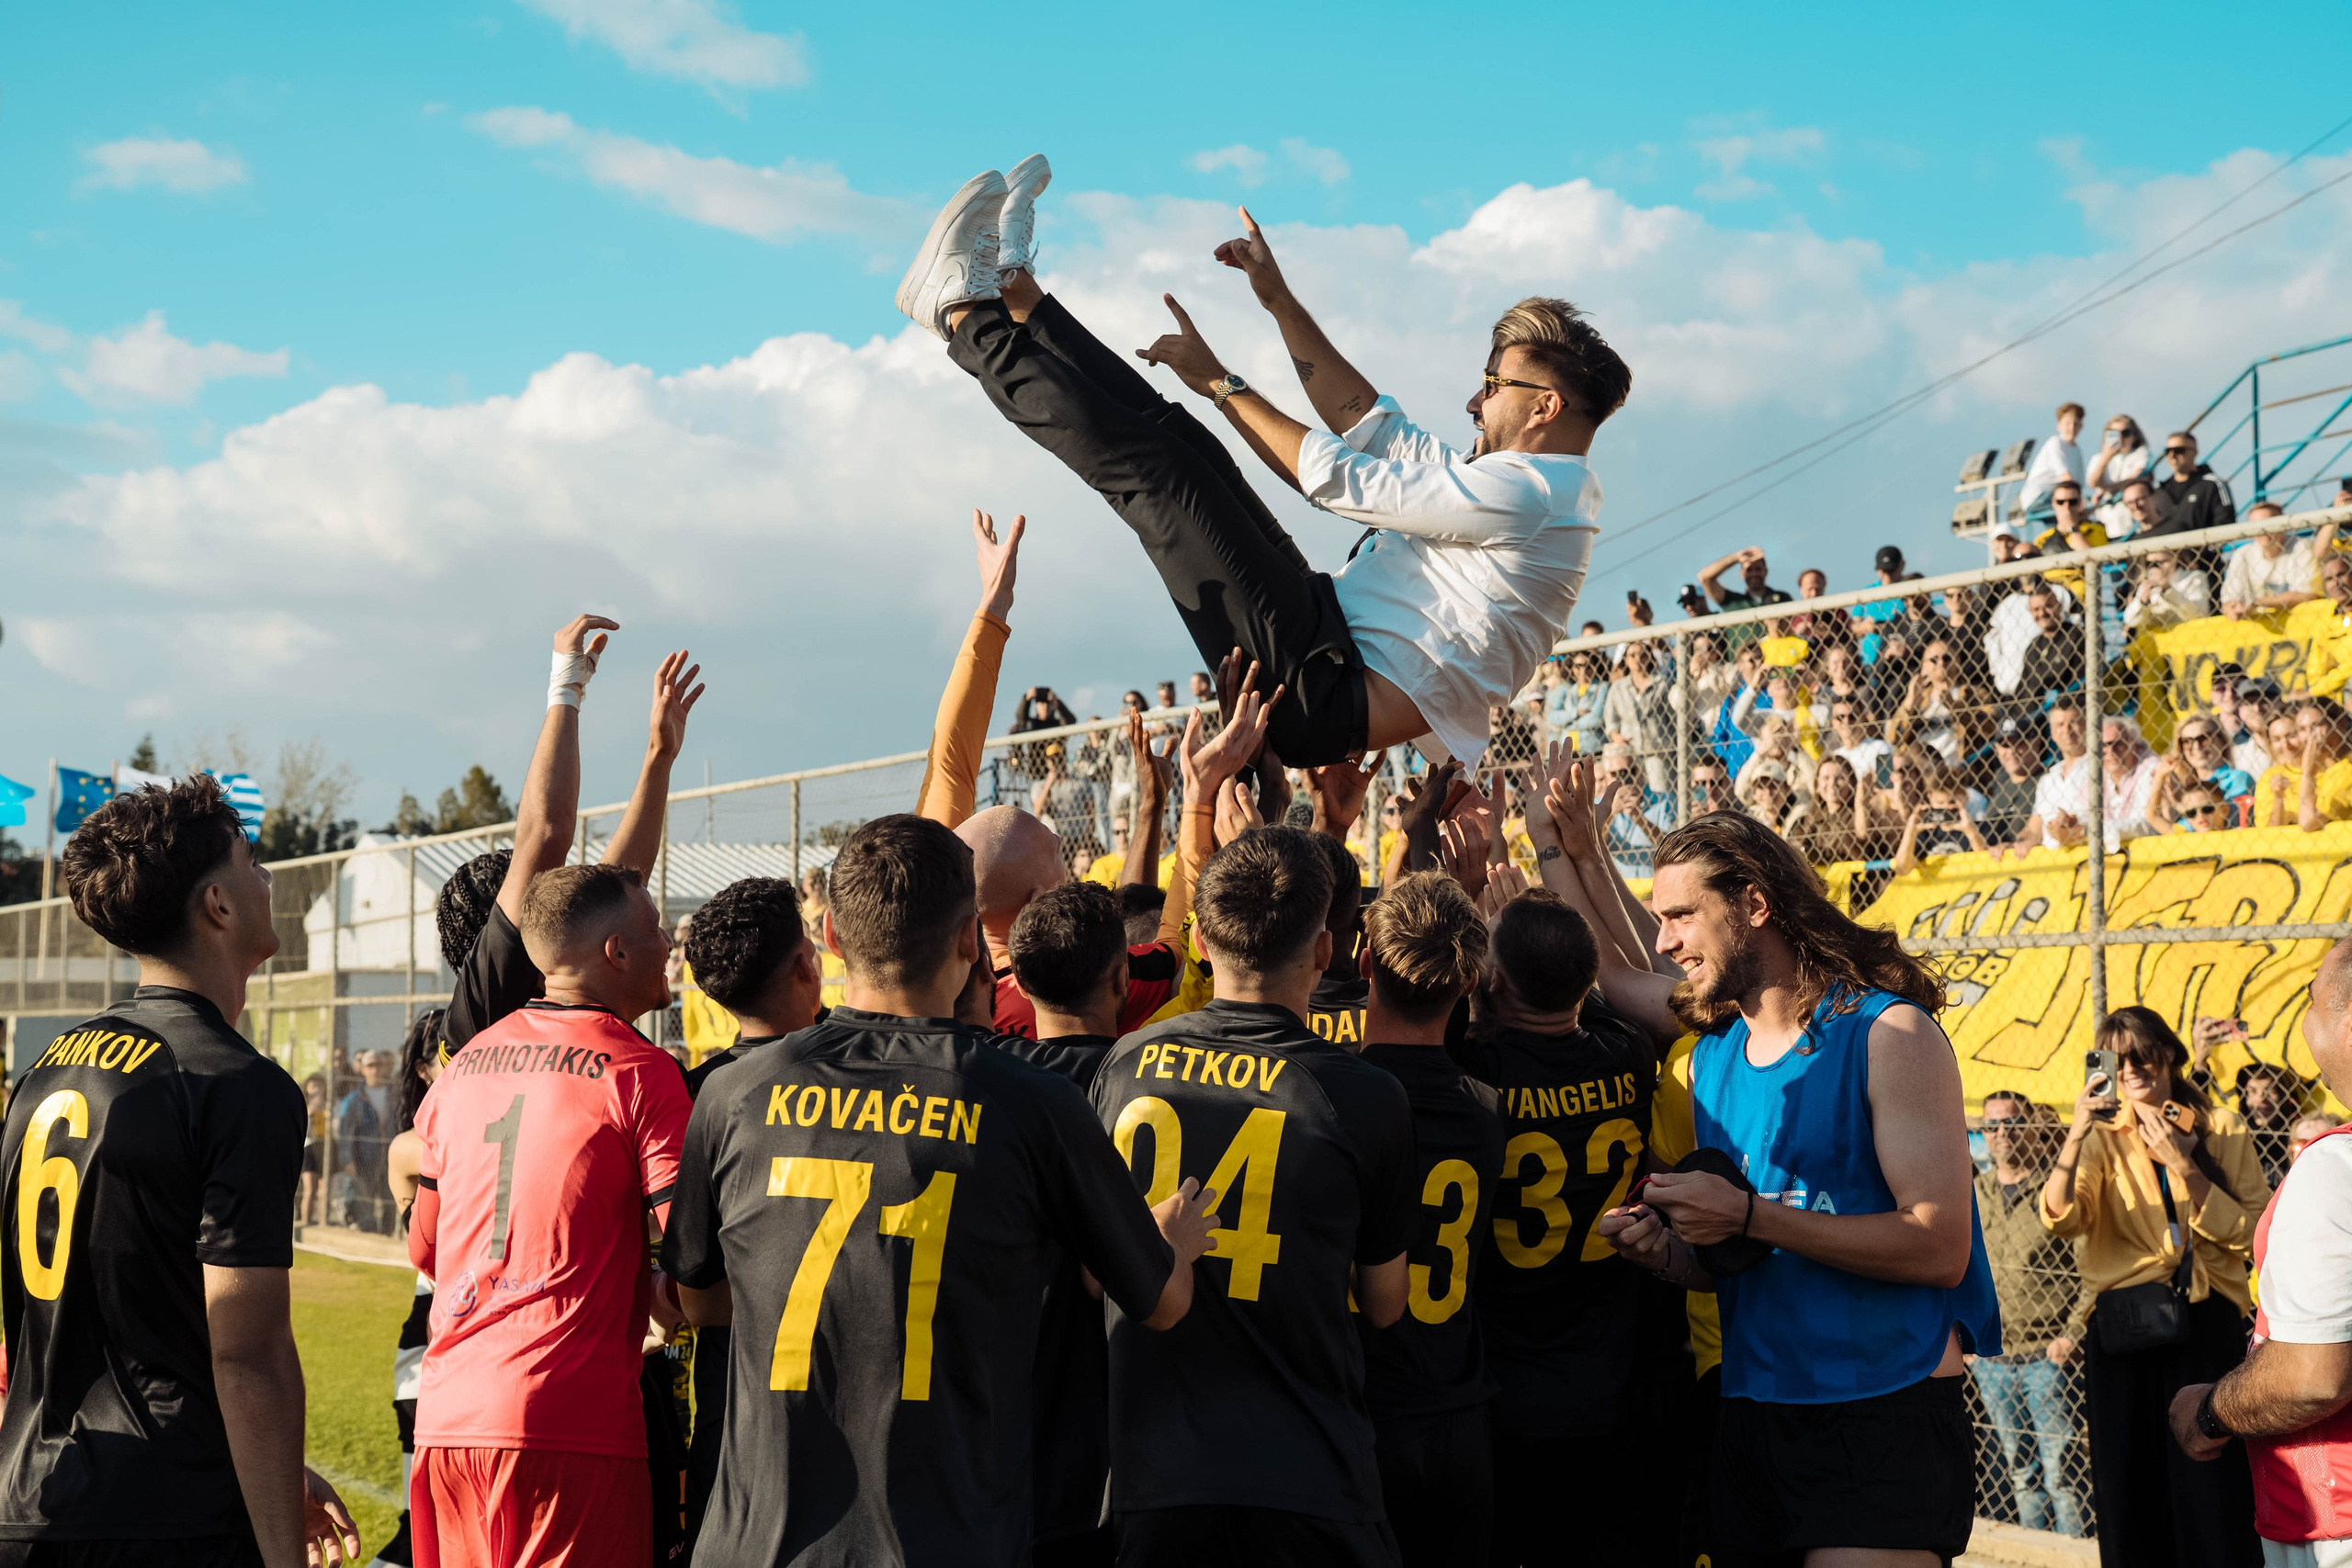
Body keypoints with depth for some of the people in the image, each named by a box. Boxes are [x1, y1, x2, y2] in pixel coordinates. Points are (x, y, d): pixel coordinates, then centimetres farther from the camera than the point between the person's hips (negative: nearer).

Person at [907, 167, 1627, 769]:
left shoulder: (1528, 493, -15)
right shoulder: (1514, 482, 17)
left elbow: (1340, 479, -13)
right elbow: (1373, 426, 24)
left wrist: (1222, 382, -2)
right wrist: (1280, 301, 21)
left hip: (1325, 699, -9)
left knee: (1151, 466, -11)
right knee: (1183, 444, 7)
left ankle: (968, 318, 0)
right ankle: (1017, 298, 17)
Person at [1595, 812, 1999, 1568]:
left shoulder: (1888, 1032, -9)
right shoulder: (1712, 1052, 12)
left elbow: (1940, 1249, -18)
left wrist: (1749, 1216, -19)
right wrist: (1663, 1250, -4)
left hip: (1884, 1420, -6)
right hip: (1751, 1415, 6)